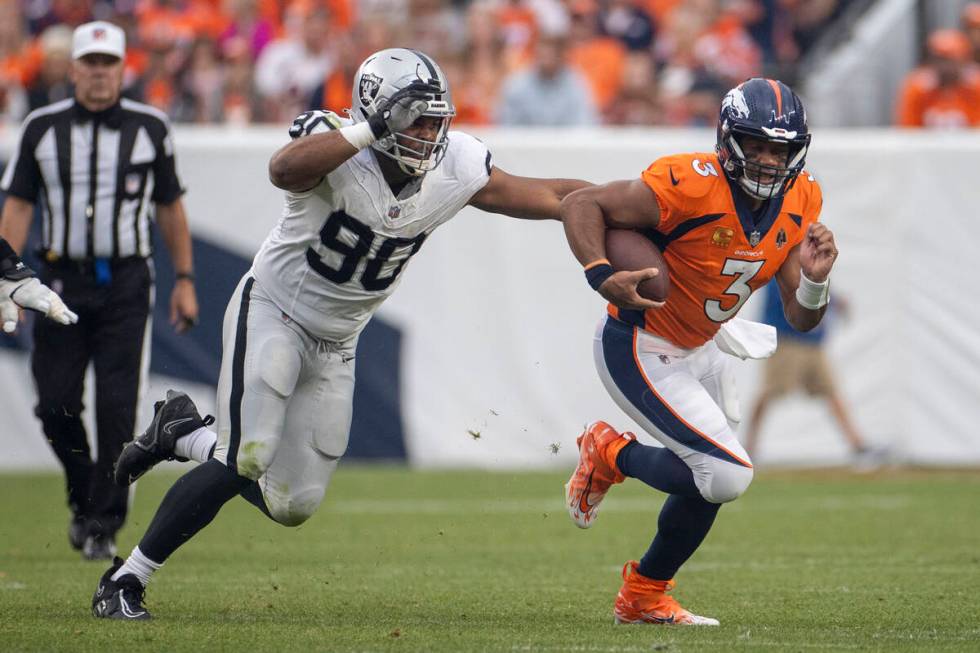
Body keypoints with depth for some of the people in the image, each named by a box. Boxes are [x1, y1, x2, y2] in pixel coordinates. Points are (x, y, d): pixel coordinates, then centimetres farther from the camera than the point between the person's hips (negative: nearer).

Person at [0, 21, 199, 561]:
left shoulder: (149, 128, 4)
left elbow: (170, 209, 12)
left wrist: (184, 280, 9)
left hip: (126, 283, -1)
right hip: (61, 279, 1)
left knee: (117, 408, -8)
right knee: (56, 405, -2)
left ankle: (103, 524, 0)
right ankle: (83, 496, 23)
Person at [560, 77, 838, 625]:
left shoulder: (800, 203, -7)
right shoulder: (690, 186, -29)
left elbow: (802, 318, -5)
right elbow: (581, 205, -20)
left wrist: (815, 278, -27)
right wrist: (602, 275, -35)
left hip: (700, 348, 8)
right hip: (640, 353, -8)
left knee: (714, 478, 18)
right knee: (727, 475, -16)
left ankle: (644, 596, 37)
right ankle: (611, 454, 8)